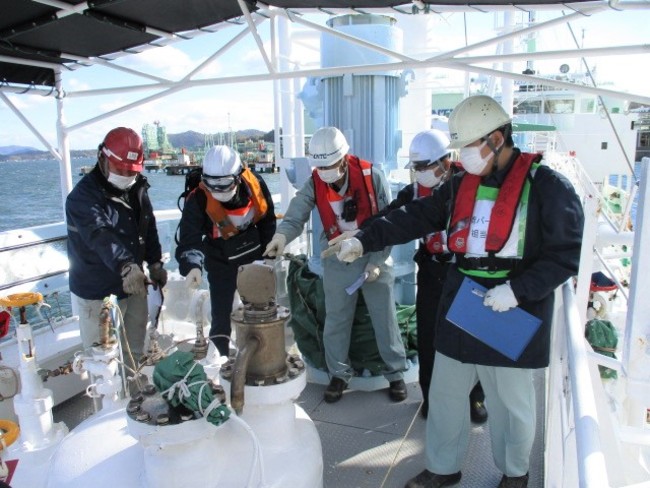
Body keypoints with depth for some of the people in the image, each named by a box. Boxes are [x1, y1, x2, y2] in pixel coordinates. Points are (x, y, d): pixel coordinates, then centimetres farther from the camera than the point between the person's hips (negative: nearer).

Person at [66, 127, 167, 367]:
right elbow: (100, 235, -39)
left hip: (134, 285, 7)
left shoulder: (138, 189, 3)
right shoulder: (84, 196, -21)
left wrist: (154, 262, 3)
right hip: (97, 294, -7)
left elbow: (149, 227, 14)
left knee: (135, 348, 22)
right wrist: (126, 266, -54)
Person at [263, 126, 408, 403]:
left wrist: (377, 261, -12)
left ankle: (396, 373, 26)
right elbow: (296, 214, -23)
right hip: (337, 261, 2)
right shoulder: (314, 184, -8)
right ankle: (339, 374, 29)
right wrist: (283, 234, -45)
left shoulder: (371, 176, -14)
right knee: (335, 321, 10)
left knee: (385, 319, 8)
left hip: (373, 257, -2)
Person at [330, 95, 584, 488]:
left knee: (510, 402, 13)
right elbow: (415, 217, 7)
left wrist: (518, 290, -21)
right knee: (445, 394, 16)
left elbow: (567, 254, -12)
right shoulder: (461, 185, 7)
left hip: (514, 314, -5)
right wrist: (364, 241, 0)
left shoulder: (547, 186, -11)